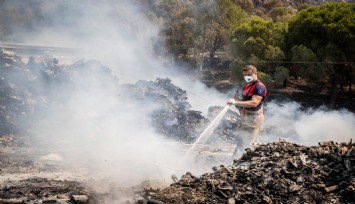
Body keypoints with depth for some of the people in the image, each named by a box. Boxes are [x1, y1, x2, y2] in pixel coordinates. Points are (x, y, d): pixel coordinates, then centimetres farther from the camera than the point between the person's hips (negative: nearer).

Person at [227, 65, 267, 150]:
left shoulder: (259, 86, -15)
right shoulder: (247, 86, 15)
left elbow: (254, 103, -27)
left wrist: (236, 102, -28)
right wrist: (238, 99, 1)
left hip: (254, 117, -10)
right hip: (246, 117, 10)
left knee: (250, 142, -11)